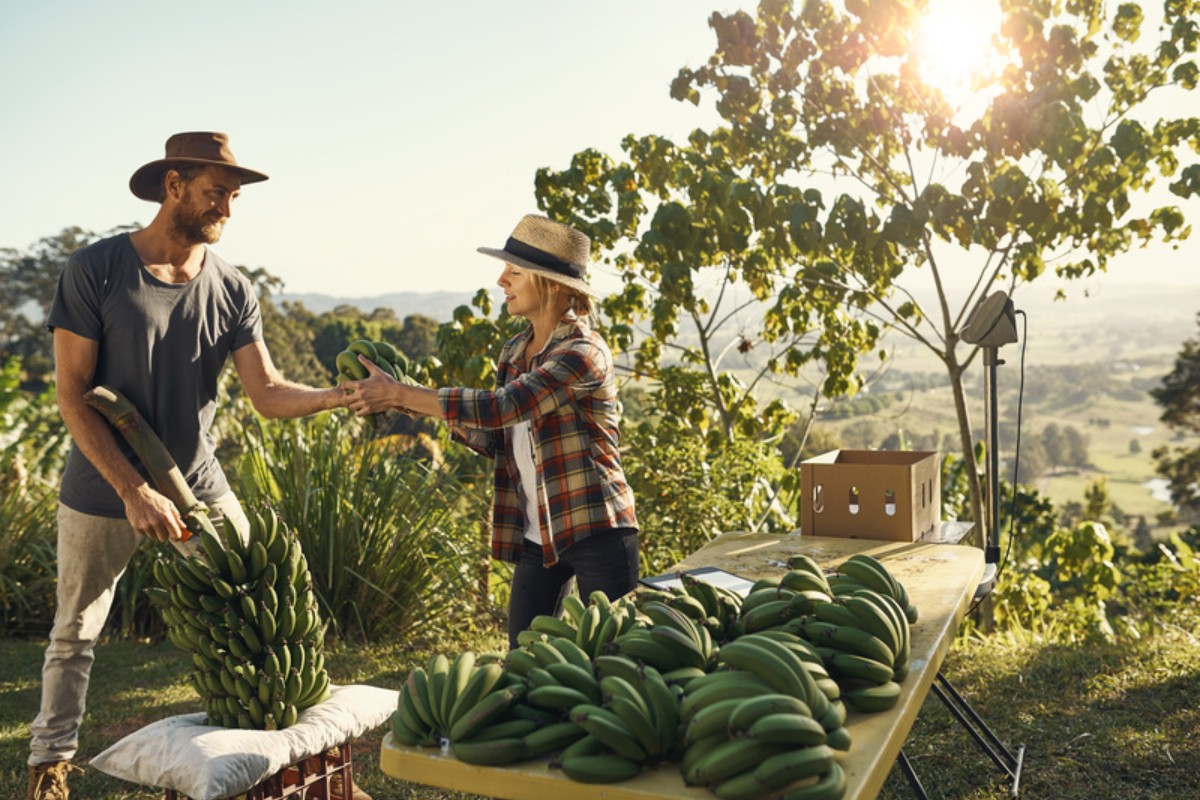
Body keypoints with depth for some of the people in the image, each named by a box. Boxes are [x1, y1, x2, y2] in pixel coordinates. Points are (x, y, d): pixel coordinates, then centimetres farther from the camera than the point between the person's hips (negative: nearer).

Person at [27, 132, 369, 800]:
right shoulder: (95, 270, -11)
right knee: (75, 634, 13)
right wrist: (134, 491, -20)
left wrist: (340, 396, -28)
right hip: (103, 490, -2)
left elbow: (268, 392, -8)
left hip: (199, 484, 3)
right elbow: (73, 393, -13)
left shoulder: (233, 291, -2)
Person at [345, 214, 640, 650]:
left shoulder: (583, 353, -18)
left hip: (597, 531, -7)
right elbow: (497, 440, 8)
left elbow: (498, 408, -27)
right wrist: (418, 405, -3)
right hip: (536, 535, 8)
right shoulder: (514, 351, 8)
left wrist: (398, 394, -21)